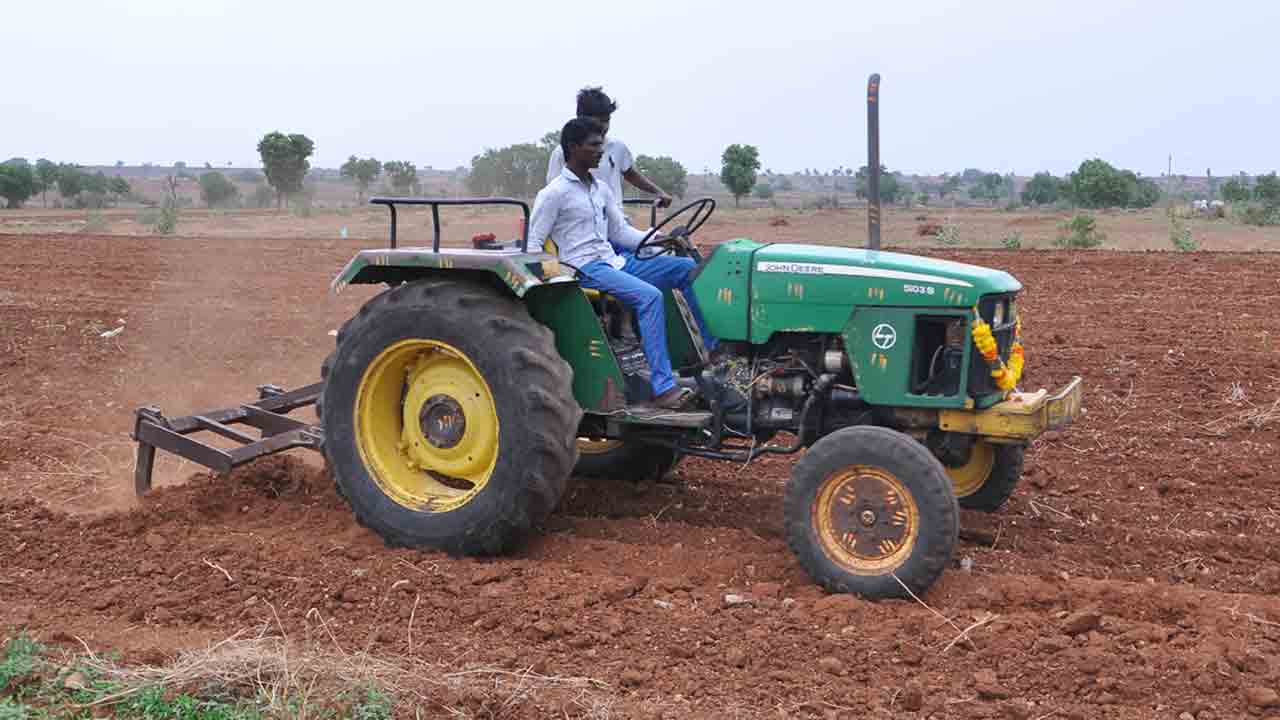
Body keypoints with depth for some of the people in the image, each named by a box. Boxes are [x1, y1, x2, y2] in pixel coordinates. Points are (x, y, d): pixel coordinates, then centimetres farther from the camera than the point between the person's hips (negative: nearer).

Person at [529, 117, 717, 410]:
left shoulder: (601, 189, 16)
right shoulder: (553, 193, -7)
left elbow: (620, 231, 18)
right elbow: (533, 245, -6)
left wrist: (657, 240, 2)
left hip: (614, 261, 8)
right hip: (585, 268, -8)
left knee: (688, 268, -2)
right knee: (649, 296, -32)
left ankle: (713, 348, 2)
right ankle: (662, 388, -33)